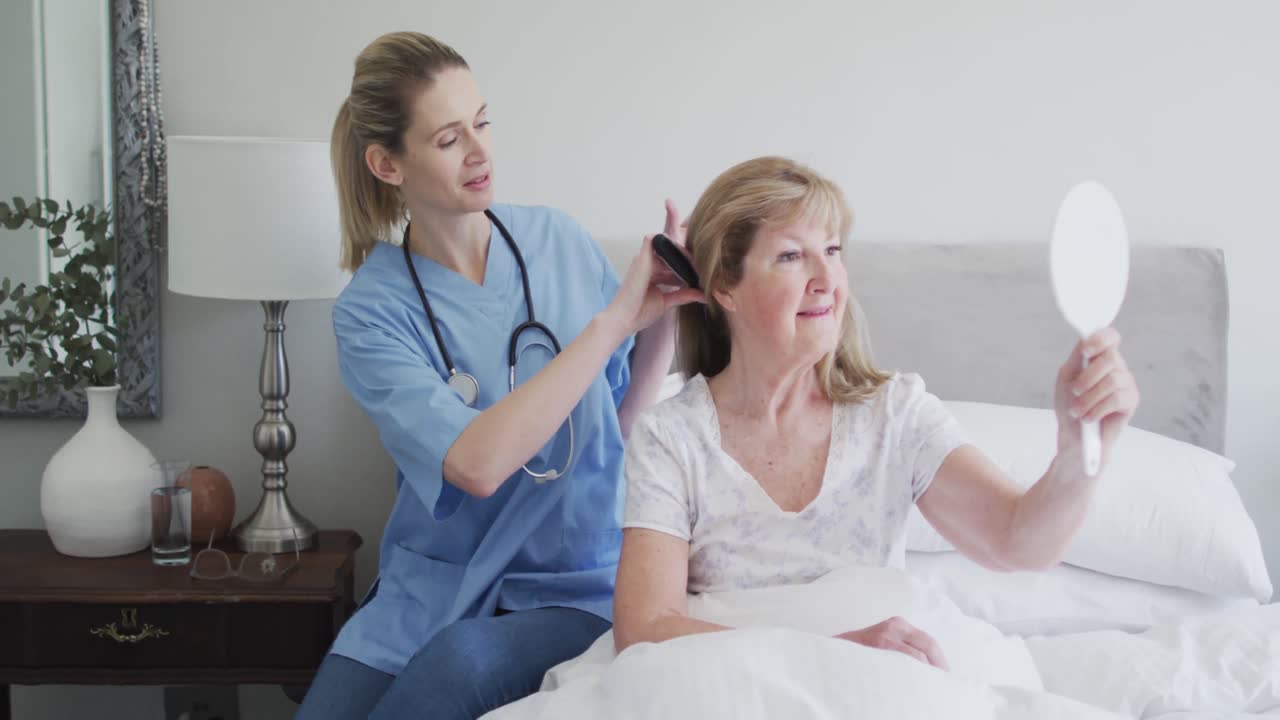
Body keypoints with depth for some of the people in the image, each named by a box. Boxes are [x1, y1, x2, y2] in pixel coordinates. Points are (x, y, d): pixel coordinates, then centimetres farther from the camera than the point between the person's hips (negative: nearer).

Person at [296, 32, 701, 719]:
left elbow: (626, 418, 5)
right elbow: (477, 464, -25)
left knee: (460, 660, -29)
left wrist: (664, 314, -13)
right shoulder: (371, 309, -8)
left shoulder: (557, 239, -1)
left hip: (574, 587, 1)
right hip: (436, 587, 0)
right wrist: (615, 317, -24)